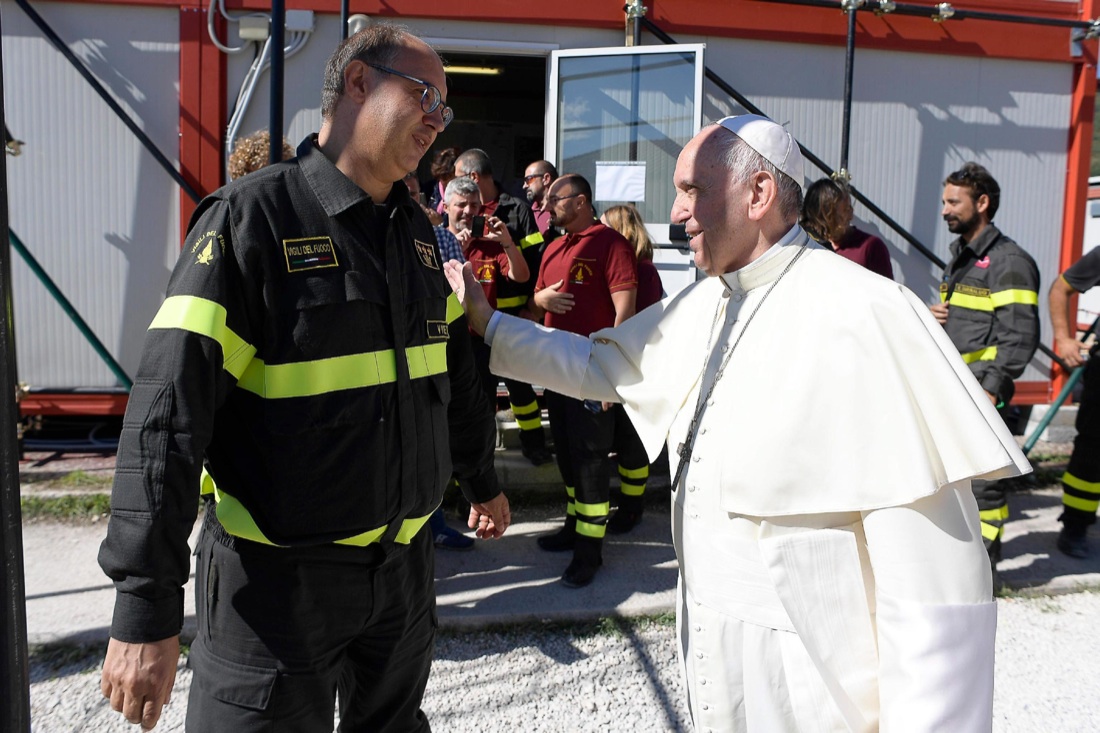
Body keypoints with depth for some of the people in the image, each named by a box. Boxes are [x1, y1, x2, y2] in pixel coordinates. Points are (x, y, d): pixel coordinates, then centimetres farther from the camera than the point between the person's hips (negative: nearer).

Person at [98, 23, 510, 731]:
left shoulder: (417, 232, 7)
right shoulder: (252, 216, -14)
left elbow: (454, 370, 19)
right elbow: (169, 410, -20)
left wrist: (482, 479, 26)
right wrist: (146, 604, -23)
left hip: (405, 564, 7)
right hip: (278, 574, -6)